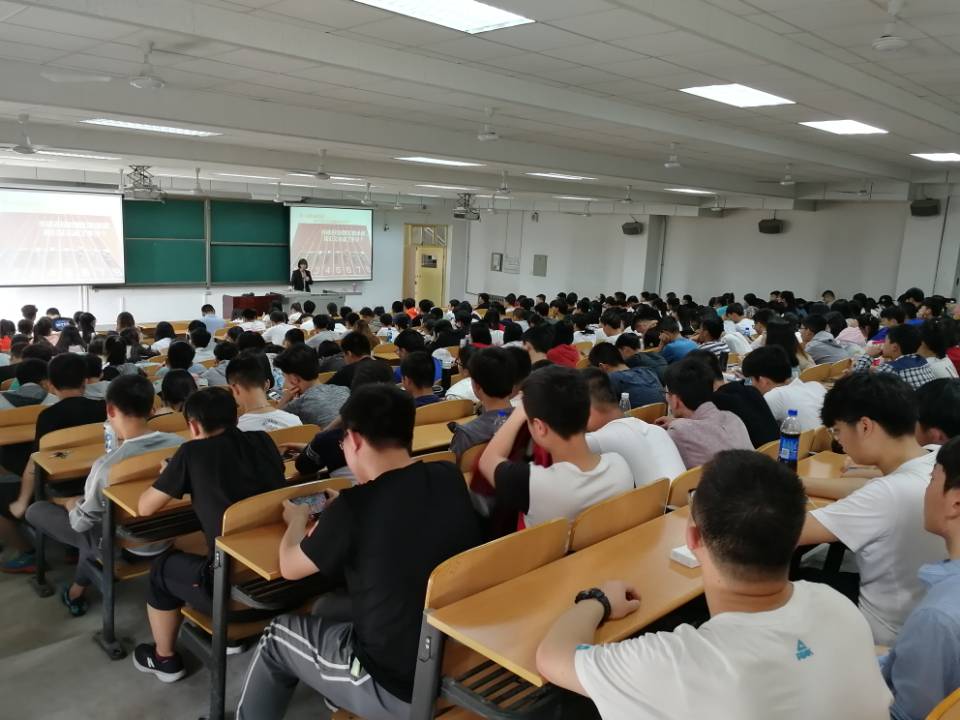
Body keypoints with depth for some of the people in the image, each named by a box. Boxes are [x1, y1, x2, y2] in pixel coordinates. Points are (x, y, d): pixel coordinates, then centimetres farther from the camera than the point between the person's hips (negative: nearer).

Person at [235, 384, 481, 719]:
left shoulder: (355, 507, -23)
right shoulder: (450, 479, -7)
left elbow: (289, 567, -3)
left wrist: (298, 519, 15)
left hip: (399, 687, -5)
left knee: (277, 637, 19)